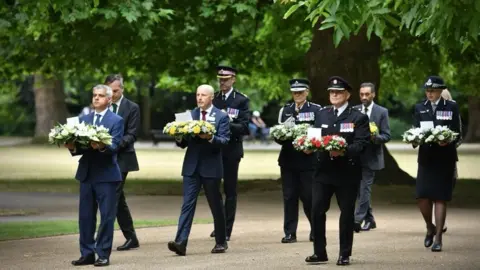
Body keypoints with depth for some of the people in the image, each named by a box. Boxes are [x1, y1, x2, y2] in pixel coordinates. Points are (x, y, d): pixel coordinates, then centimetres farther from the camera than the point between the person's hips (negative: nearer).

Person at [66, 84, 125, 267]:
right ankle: (87, 254, 13)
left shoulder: (116, 121, -1)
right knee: (85, 216, 7)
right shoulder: (84, 120, 14)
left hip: (106, 175, -5)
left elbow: (115, 146, -13)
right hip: (86, 174, 5)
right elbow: (80, 145, 8)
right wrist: (73, 147, -14)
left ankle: (103, 255, 4)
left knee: (107, 216, -2)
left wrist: (102, 146, -32)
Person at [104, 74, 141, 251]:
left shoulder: (132, 108, -1)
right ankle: (131, 238, 19)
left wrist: (117, 143, -22)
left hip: (121, 158, -5)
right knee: (118, 199, 11)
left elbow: (132, 135, -7)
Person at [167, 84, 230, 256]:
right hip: (191, 166, 3)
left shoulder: (221, 117, 0)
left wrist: (210, 138, -27)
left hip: (211, 167, -3)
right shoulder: (190, 115, 11)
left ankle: (221, 242, 22)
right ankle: (181, 242, -17)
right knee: (188, 203, -7)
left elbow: (224, 141, -10)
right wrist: (179, 139, -11)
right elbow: (184, 143, 12)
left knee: (216, 205, 8)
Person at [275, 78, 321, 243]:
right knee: (289, 197, 1)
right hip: (288, 160, 3)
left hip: (308, 160, -3)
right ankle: (290, 233, 5)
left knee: (309, 196, -2)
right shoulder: (285, 110, 12)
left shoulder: (316, 110, 3)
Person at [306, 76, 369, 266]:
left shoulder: (358, 118, -1)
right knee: (317, 210, -4)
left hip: (347, 172, -3)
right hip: (324, 170, 3)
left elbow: (361, 144, -11)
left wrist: (344, 151, -27)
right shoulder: (322, 114, 14)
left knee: (347, 213, 2)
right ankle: (319, 252, 6)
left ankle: (345, 255, 11)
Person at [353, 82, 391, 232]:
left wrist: (375, 137, -22)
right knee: (361, 189, 8)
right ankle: (369, 220, 19)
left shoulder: (382, 112, 0)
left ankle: (358, 220, -15)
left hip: (371, 157, -4)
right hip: (356, 155, 4)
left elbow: (386, 136, -3)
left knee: (364, 188, -10)